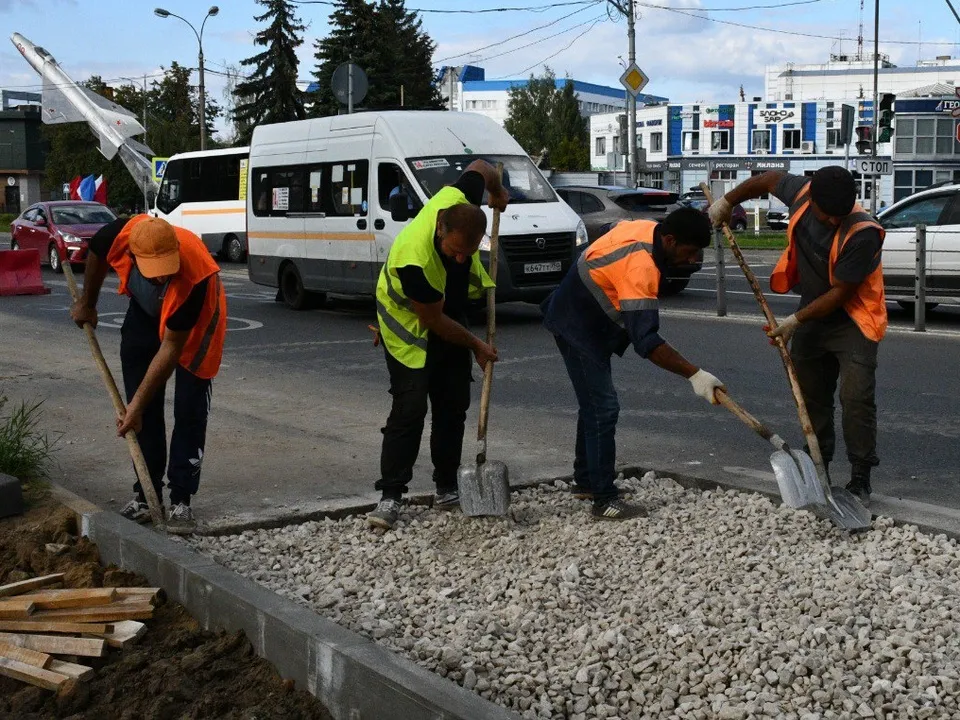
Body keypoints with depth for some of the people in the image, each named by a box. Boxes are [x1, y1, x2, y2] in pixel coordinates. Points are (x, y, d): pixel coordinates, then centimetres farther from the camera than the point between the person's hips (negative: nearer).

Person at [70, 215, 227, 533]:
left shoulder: (195, 277, -44)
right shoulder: (119, 235, -33)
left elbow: (170, 349, -35)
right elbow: (97, 254, -4)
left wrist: (137, 405, -32)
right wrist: (87, 303, 9)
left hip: (193, 322, -4)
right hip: (145, 311, 4)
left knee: (189, 410, -9)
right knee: (144, 410, 2)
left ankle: (181, 500, -3)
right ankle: (146, 492, 11)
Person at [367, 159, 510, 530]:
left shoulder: (460, 202, -27)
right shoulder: (414, 259, -41)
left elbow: (479, 166, -3)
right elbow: (434, 321, -25)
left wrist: (498, 193, 16)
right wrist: (476, 346, -12)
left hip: (450, 311, 7)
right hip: (410, 325, -7)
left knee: (453, 404, 7)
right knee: (410, 408, -14)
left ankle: (447, 486, 17)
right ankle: (390, 495, -10)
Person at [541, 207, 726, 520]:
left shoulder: (645, 227, -7)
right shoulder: (640, 266, -34)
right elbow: (646, 341, -38)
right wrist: (694, 375, -39)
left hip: (587, 322, 11)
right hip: (578, 327, -11)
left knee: (595, 403, 18)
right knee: (603, 408, -11)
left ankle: (585, 480, 30)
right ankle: (604, 499, -8)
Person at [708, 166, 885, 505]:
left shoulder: (862, 232, -30)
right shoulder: (801, 192, -14)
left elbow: (840, 292, -24)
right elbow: (769, 179, 9)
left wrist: (795, 321, -21)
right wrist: (727, 201, 14)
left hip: (852, 321, -6)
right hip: (813, 314, 6)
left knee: (856, 398, -12)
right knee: (811, 395, 12)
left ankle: (860, 479, -5)